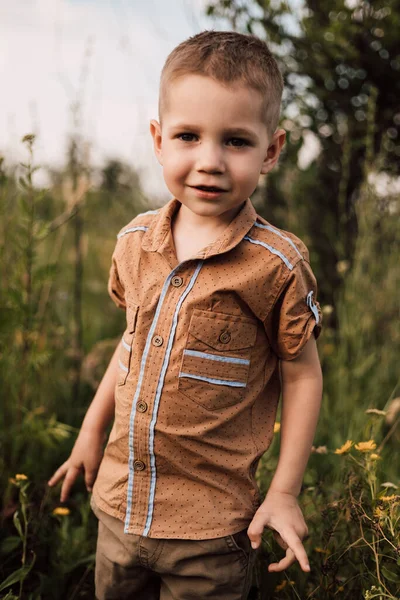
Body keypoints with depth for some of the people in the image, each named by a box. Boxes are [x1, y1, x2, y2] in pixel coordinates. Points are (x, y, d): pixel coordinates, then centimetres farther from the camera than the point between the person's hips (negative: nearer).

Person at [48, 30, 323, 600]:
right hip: (119, 504, 5)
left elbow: (301, 374, -9)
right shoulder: (135, 240, -3)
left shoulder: (276, 263, -18)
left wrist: (285, 494, -7)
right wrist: (92, 429, 16)